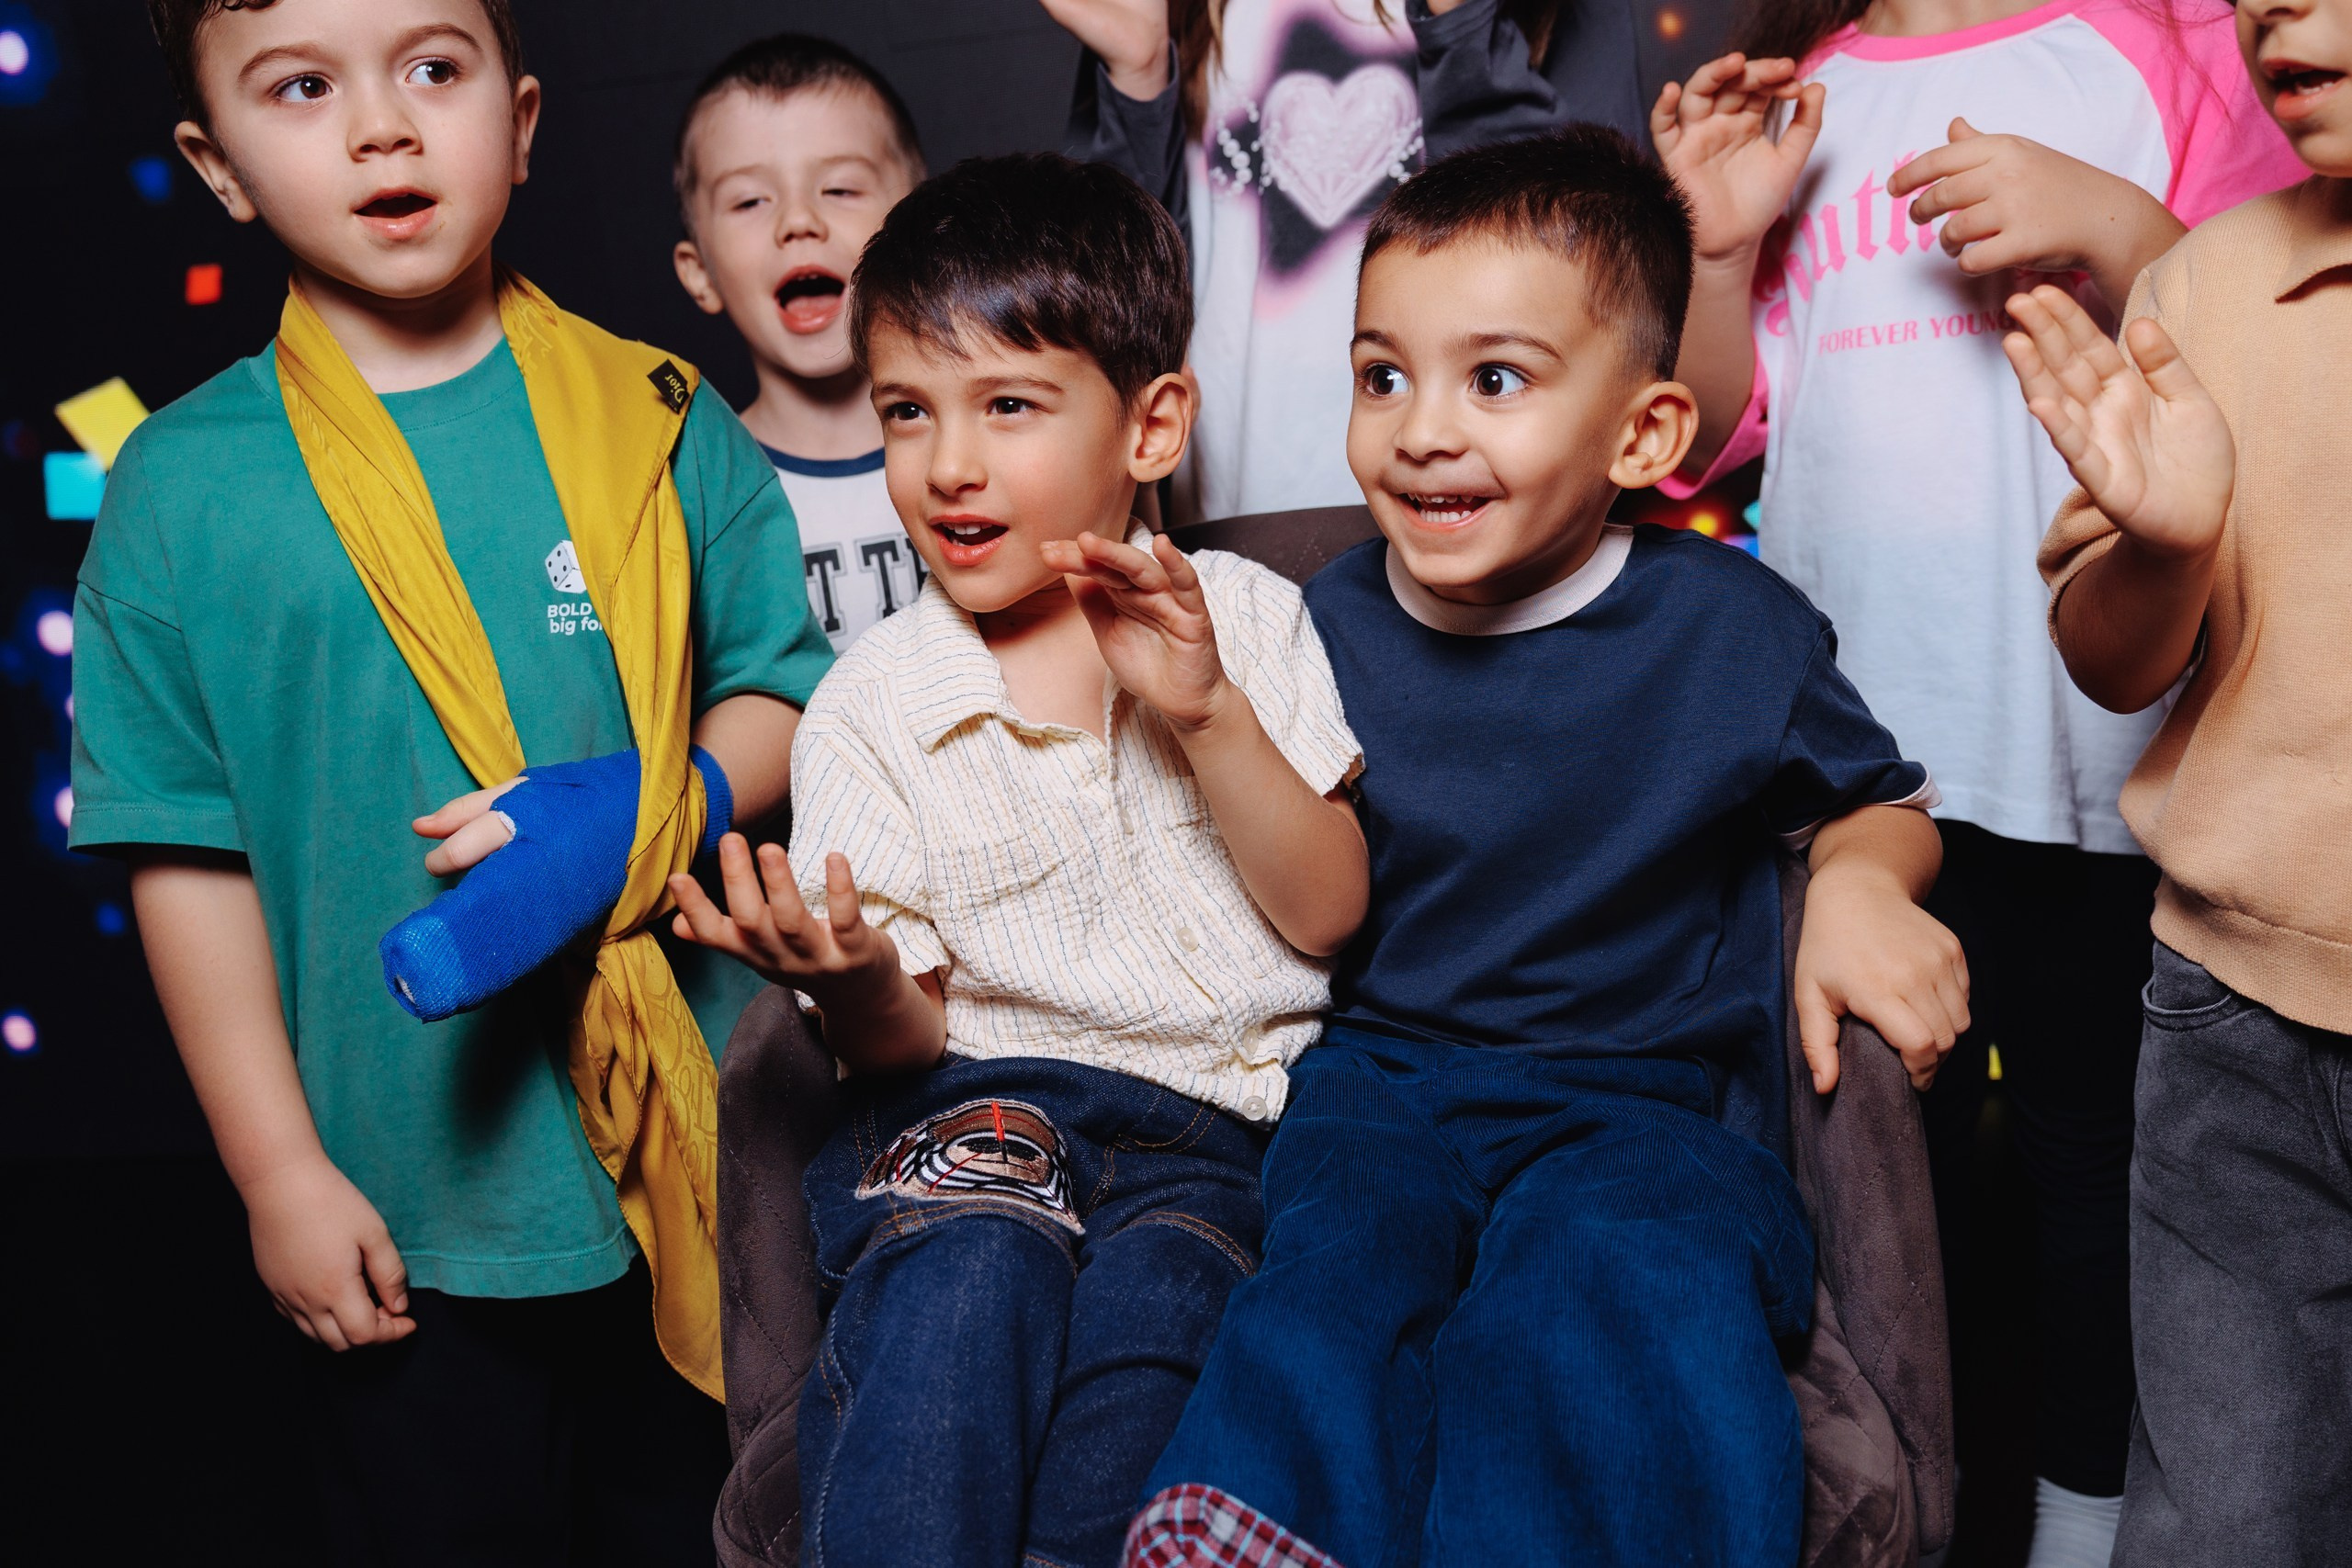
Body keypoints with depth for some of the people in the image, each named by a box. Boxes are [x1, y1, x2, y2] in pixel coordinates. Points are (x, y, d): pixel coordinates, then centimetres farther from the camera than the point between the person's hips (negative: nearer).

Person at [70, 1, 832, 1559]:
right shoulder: (181, 486, -4)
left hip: (707, 1153, 1)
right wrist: (279, 1173, -3)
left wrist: (653, 813, -18)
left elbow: (787, 689, 3)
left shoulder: (661, 424, -1)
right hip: (412, 1206, -1)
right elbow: (190, 851, -3)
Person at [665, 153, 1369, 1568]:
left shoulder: (1245, 619, 5)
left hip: (1217, 1105, 1)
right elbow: (902, 1041, 2)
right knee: (968, 1272, -32)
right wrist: (858, 985, -24)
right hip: (979, 1091, 0)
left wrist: (1210, 712, -14)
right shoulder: (868, 706, 3)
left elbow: (1328, 914, 0)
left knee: (1153, 1293, -29)